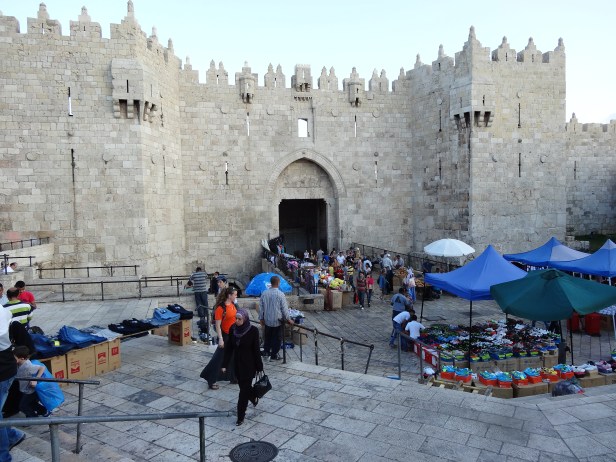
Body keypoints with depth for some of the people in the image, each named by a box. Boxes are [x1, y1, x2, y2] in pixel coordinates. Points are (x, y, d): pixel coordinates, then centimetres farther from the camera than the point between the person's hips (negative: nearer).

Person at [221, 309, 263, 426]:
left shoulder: (253, 330, -17)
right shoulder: (233, 329, -5)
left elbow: (256, 349, -12)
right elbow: (229, 348, 2)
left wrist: (259, 367, -7)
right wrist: (225, 364, 1)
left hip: (249, 364, -5)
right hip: (237, 363, 5)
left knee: (244, 390, 0)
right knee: (244, 386, 19)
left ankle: (241, 416, 15)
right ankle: (254, 398, 49)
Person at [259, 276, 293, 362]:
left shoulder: (264, 293, -6)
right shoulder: (280, 294, -18)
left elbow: (261, 307, 2)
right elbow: (284, 308, -12)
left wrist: (261, 318, 15)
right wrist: (288, 319, 1)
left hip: (267, 320, 4)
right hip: (277, 320, -4)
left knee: (267, 336, 22)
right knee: (277, 338, 10)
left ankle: (266, 351, 33)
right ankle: (274, 356, 17)